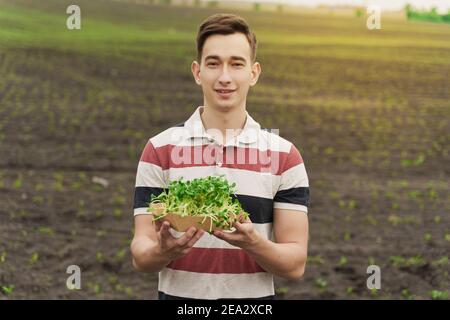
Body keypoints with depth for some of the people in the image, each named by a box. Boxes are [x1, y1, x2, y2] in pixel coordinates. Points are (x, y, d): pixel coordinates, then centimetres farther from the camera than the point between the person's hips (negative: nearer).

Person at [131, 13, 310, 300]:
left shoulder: (285, 155, -4)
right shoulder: (160, 150, -4)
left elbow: (295, 264, -6)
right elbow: (141, 256, -6)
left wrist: (253, 243, -25)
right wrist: (165, 250, -27)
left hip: (256, 296, 0)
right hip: (179, 295, 0)